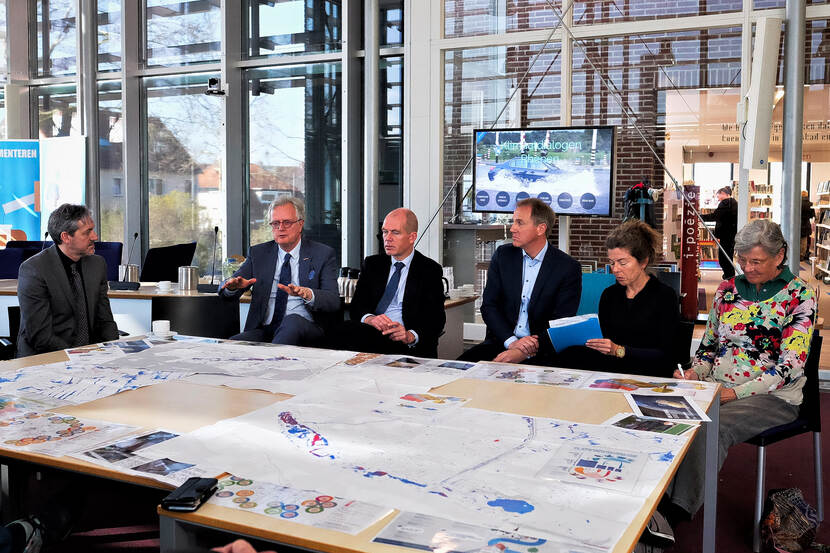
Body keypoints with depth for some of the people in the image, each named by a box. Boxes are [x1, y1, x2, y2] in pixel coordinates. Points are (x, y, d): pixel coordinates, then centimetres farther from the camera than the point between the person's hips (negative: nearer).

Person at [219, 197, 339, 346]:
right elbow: (224, 292, 11)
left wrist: (307, 294, -28)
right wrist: (233, 286, -15)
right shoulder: (259, 253, 16)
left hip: (304, 328, -2)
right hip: (262, 330, 2)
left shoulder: (323, 254, 6)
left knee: (292, 321, -37)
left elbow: (334, 301, -6)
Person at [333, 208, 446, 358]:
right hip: (370, 333, 5)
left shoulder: (430, 270, 6)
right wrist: (369, 318, -16)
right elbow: (356, 306, 9)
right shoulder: (372, 264, 18)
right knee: (348, 328, -32)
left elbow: (436, 318, -1)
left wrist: (411, 335, -22)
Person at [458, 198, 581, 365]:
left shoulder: (568, 267, -4)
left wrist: (524, 352, -21)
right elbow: (489, 306, 2)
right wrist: (512, 342, -14)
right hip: (501, 342, 3)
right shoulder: (503, 255, 6)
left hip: (541, 351, -3)